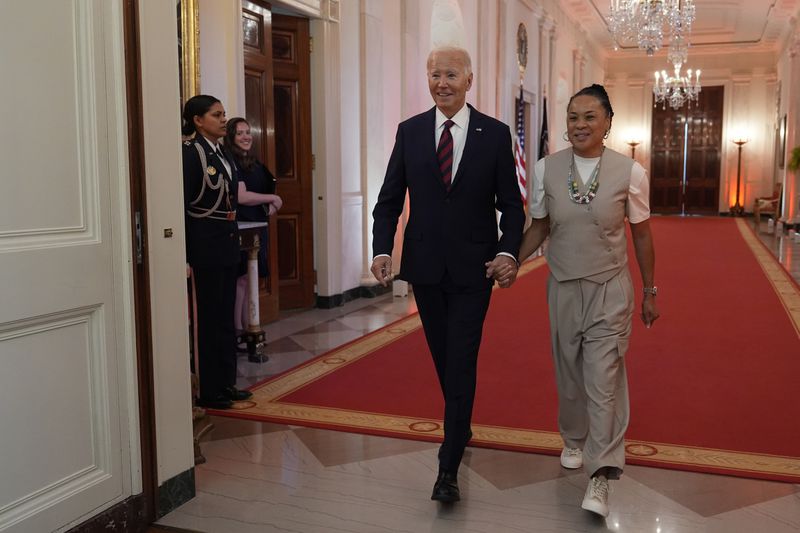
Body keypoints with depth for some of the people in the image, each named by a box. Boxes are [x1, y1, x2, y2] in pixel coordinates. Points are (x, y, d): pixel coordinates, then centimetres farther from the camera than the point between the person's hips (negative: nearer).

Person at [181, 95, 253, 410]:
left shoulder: (221, 153, 12)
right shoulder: (191, 152, -12)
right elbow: (181, 206, -16)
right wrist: (185, 257, -18)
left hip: (228, 243, 8)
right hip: (205, 245, -8)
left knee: (226, 316, 13)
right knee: (209, 317, 1)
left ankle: (227, 383, 24)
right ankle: (209, 390, 12)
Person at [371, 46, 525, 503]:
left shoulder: (495, 133, -2)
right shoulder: (410, 131, 3)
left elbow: (511, 204, -1)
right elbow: (390, 199, 3)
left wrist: (509, 251, -18)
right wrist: (382, 249, -12)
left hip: (473, 268, -3)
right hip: (425, 265, 3)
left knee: (461, 364, -4)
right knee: (444, 359, 16)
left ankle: (449, 469, 1)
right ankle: (461, 428, 40)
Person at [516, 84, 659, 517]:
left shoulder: (630, 172, -8)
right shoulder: (546, 169, -4)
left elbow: (641, 235, 1)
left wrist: (650, 292, 7)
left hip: (609, 289, -2)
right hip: (563, 287, 3)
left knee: (603, 379, -5)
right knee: (569, 374, 15)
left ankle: (600, 478, 3)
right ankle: (574, 440, 41)